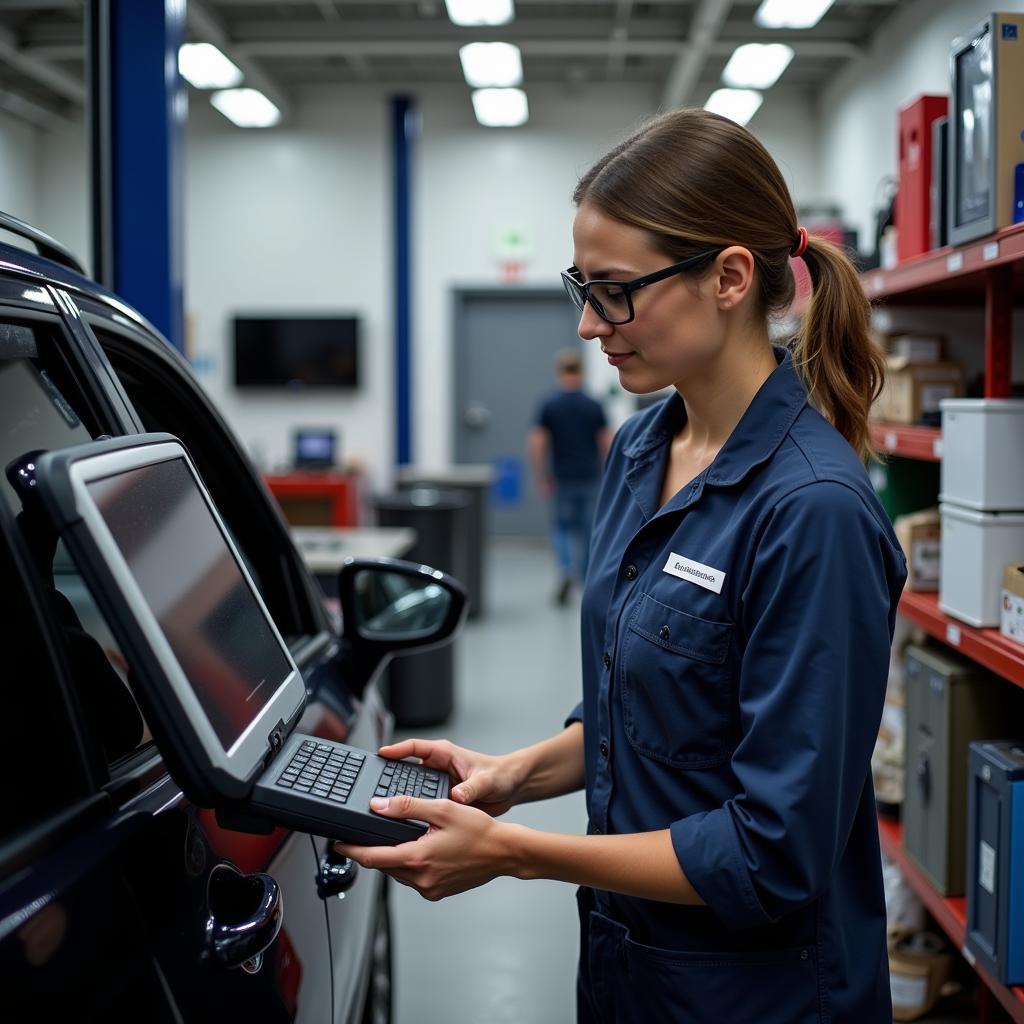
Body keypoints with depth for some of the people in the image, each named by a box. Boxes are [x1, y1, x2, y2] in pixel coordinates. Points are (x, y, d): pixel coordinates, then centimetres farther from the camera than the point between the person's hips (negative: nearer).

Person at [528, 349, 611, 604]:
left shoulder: (548, 405, -4)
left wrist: (541, 477, -1)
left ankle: (566, 570, -13)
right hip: (590, 478, 1)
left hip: (562, 478, -1)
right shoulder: (594, 406, -2)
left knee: (561, 526, 11)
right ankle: (585, 580, 18)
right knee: (587, 530, 12)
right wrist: (604, 472, 12)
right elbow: (607, 444, -3)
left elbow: (536, 443, -9)